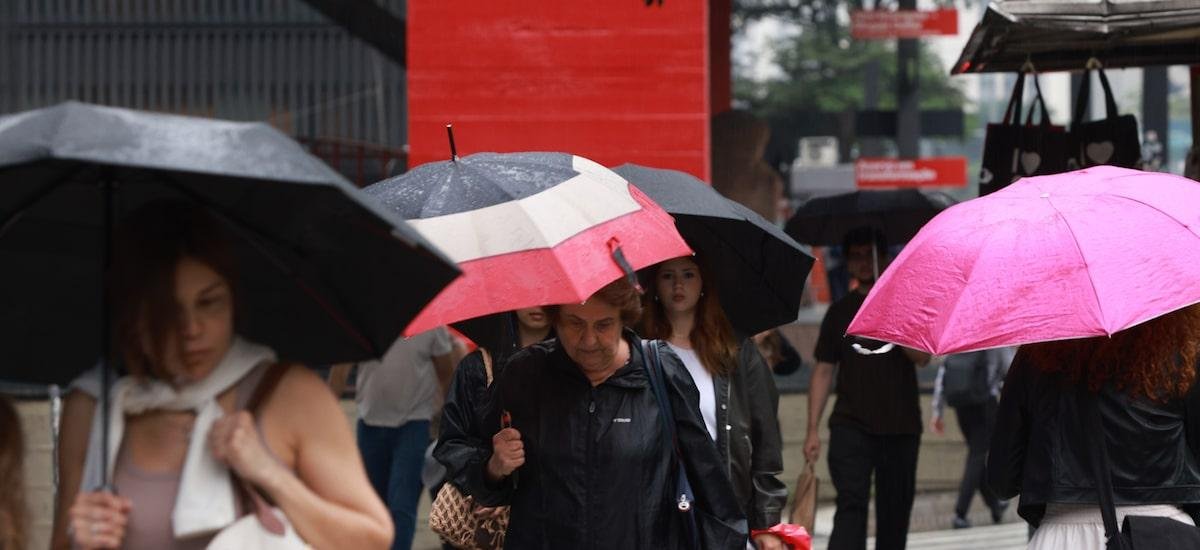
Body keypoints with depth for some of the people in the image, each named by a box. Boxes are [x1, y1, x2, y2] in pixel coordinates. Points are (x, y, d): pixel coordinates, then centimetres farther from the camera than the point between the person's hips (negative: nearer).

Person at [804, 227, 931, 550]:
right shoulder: (841, 312, 11)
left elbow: (923, 358, -5)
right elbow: (823, 371, 10)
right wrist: (812, 430, 3)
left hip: (901, 427, 1)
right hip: (851, 426, -1)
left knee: (895, 511, 5)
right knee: (851, 503, -16)